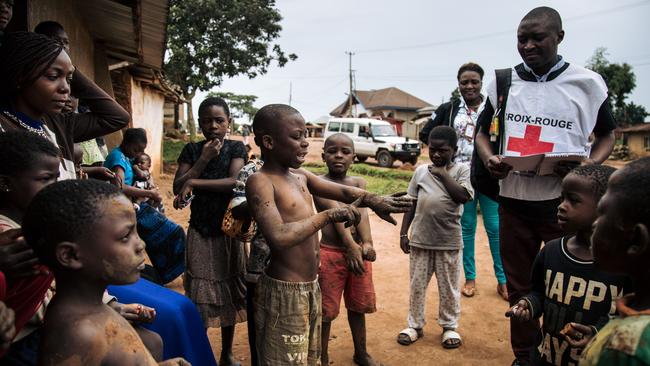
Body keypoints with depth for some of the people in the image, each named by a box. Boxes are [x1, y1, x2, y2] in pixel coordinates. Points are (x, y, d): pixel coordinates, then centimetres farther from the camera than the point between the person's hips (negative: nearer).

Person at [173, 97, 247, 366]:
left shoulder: (235, 148, -1)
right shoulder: (192, 150, 3)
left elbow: (234, 182, -16)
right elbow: (178, 188, -5)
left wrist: (194, 182, -21)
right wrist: (204, 159, -12)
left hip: (228, 229, 0)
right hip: (200, 230, 0)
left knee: (229, 291, 9)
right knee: (200, 293, 2)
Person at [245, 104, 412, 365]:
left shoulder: (301, 176, 7)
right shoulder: (260, 181, -18)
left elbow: (343, 191, 0)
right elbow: (279, 237, -31)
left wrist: (374, 200, -20)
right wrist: (328, 215, -25)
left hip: (311, 287, 8)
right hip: (284, 291, -8)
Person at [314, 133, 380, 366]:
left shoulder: (358, 182, 7)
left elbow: (361, 211, -10)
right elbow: (336, 213, -22)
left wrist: (367, 243, -26)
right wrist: (351, 246, -33)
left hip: (358, 251, 5)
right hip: (330, 254, -5)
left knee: (358, 305, 19)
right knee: (326, 311, 5)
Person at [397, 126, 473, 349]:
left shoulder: (461, 170, -2)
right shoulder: (421, 171, 4)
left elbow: (463, 196, -19)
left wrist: (443, 173, -14)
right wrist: (403, 232, 5)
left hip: (449, 241, -2)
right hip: (420, 239, 2)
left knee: (449, 287, 12)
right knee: (417, 285, 12)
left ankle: (449, 326, 31)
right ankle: (415, 325, 28)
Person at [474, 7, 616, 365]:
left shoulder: (587, 83, -1)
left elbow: (606, 134, 10)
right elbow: (482, 133, 13)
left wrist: (590, 164, -12)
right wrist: (489, 159, -9)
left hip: (564, 201, -2)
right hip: (513, 200, 3)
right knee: (518, 285, 14)